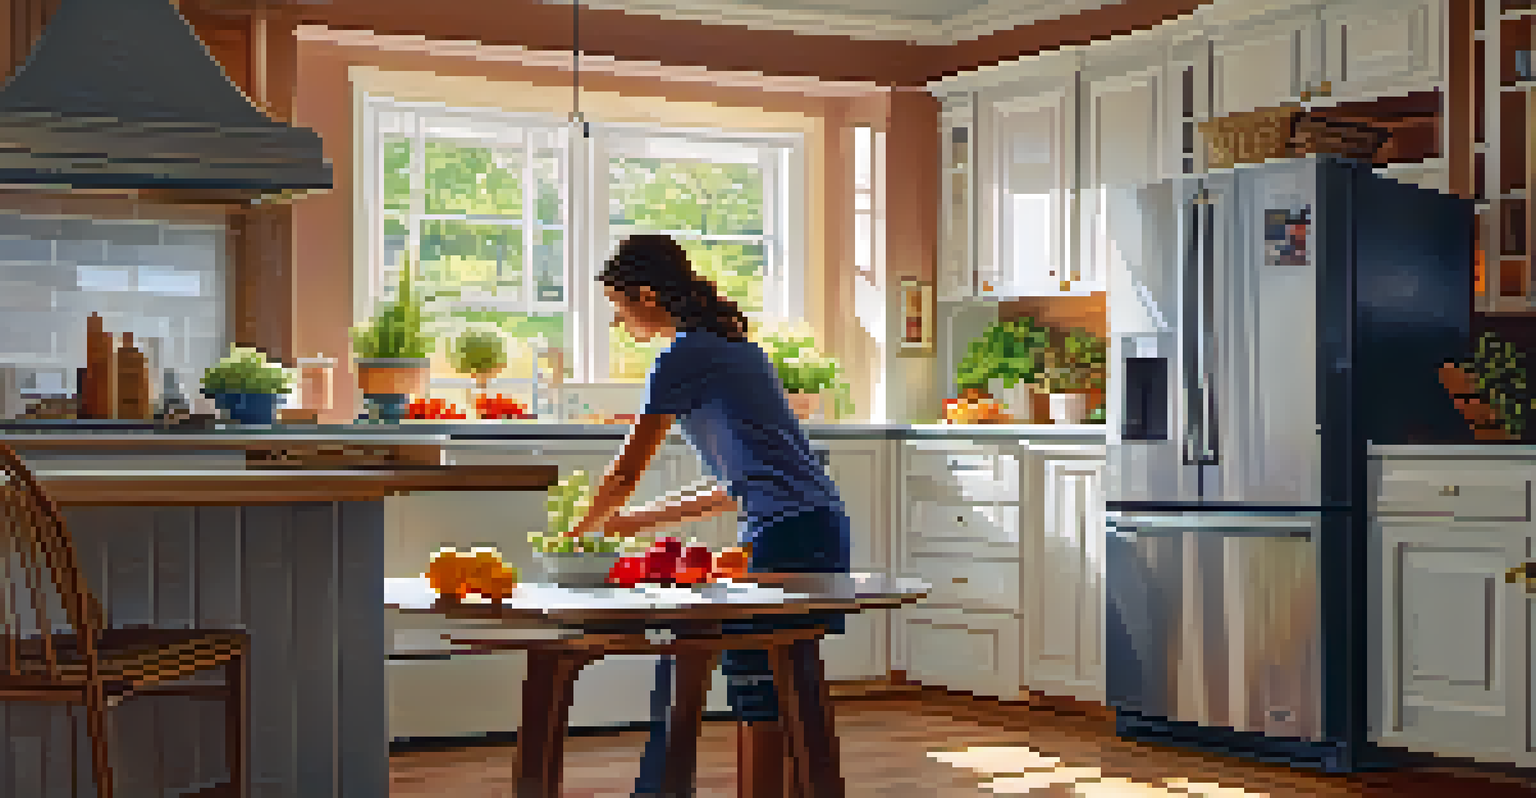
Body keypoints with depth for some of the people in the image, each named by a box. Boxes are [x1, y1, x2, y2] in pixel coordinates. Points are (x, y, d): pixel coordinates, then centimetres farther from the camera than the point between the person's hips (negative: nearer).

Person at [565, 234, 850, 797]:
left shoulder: (686, 354, -6)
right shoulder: (728, 344, 21)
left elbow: (627, 469, -3)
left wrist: (577, 532, 14)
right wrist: (644, 519, 25)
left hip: (787, 535, -10)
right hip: (819, 526, 10)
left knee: (758, 697, -7)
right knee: (785, 698, 11)